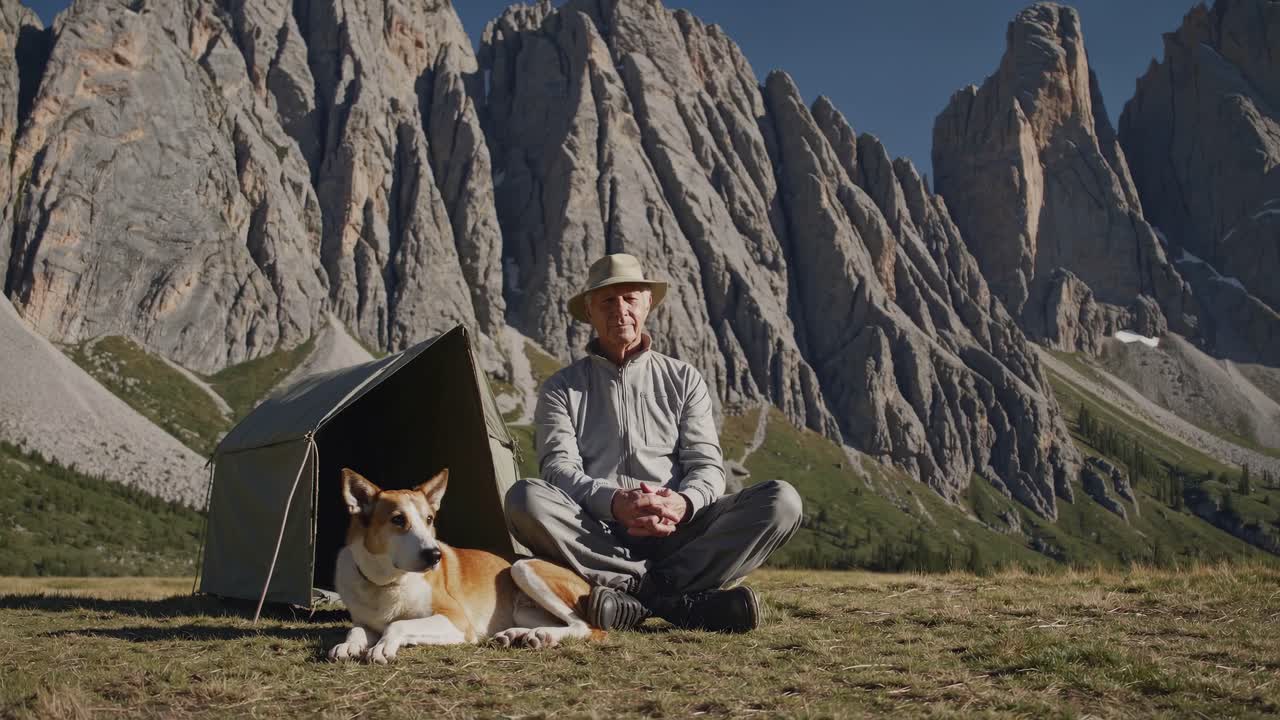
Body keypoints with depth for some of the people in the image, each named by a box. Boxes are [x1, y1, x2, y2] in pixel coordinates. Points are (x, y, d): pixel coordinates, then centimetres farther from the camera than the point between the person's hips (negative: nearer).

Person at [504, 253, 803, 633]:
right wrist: (612, 502, -24)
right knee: (525, 497, -32)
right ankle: (680, 598, -32)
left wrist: (683, 503, -17)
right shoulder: (562, 389, 14)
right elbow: (559, 468, -2)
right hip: (597, 538, -1)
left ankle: (641, 593, -31)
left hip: (676, 534, 2)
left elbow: (707, 464, 8)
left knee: (781, 500, -21)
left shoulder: (684, 379, 18)